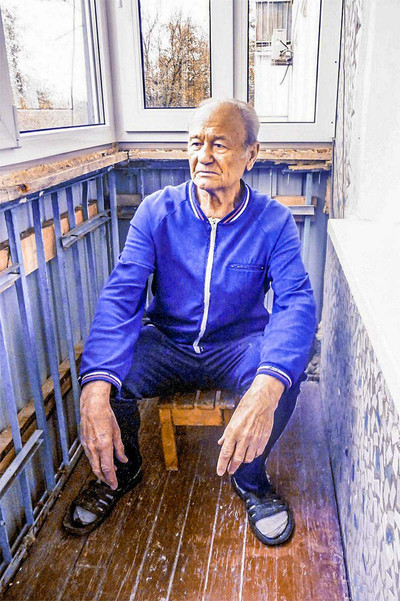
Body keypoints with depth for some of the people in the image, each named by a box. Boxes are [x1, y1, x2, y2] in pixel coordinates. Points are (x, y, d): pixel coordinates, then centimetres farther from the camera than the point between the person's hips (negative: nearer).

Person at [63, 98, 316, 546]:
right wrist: (95, 388, -37)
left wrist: (267, 385, -46)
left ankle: (250, 478, 0)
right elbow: (121, 294, -19)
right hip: (166, 342, 1)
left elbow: (296, 301, -23)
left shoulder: (273, 221, -10)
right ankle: (122, 469, 7)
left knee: (285, 371, -32)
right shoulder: (157, 211, -9)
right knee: (102, 369, -27)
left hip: (237, 346, 0)